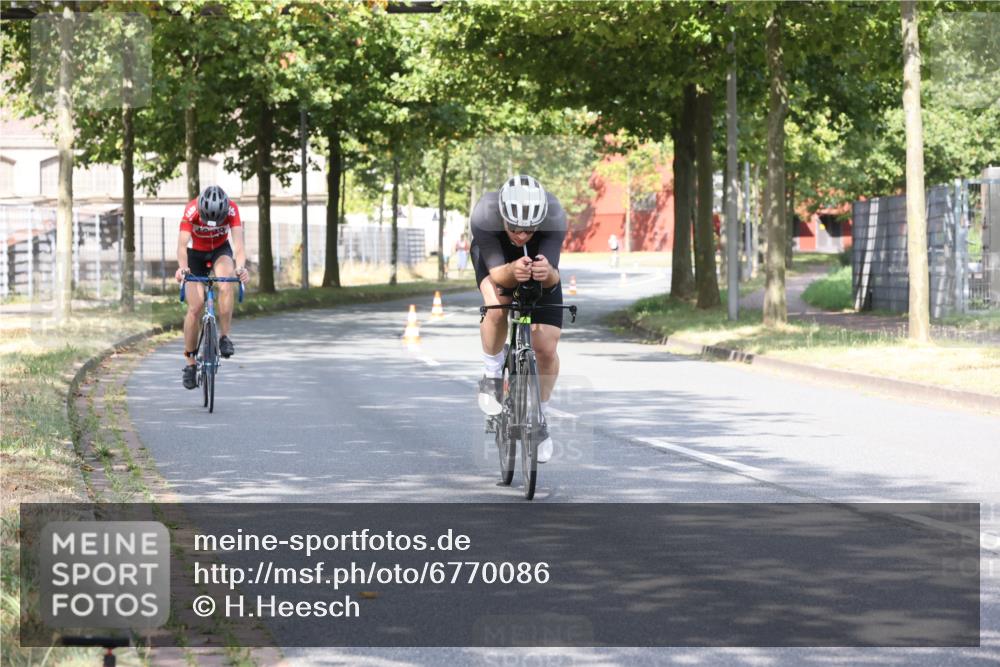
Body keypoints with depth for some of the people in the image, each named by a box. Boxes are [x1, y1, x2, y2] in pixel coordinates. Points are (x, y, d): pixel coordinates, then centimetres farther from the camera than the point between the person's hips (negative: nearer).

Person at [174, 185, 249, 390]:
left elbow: (238, 242, -36)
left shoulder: (232, 210, -29)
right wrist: (182, 267, -60)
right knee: (195, 307, -9)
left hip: (220, 251, 1)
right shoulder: (191, 211, -32)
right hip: (196, 253, -1)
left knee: (226, 284, -32)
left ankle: (224, 337, -20)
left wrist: (241, 267, -55)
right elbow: (182, 244, -40)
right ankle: (190, 363, 3)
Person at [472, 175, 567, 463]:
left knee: (547, 349, -7)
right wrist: (512, 271, -62)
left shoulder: (554, 217, -38)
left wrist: (548, 273, -64)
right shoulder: (484, 216, -40)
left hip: (540, 260, 1)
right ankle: (492, 374, -4)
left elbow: (553, 277, -41)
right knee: (497, 308, -33)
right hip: (495, 257, -1)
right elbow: (496, 273, -40)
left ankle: (540, 417, 19)